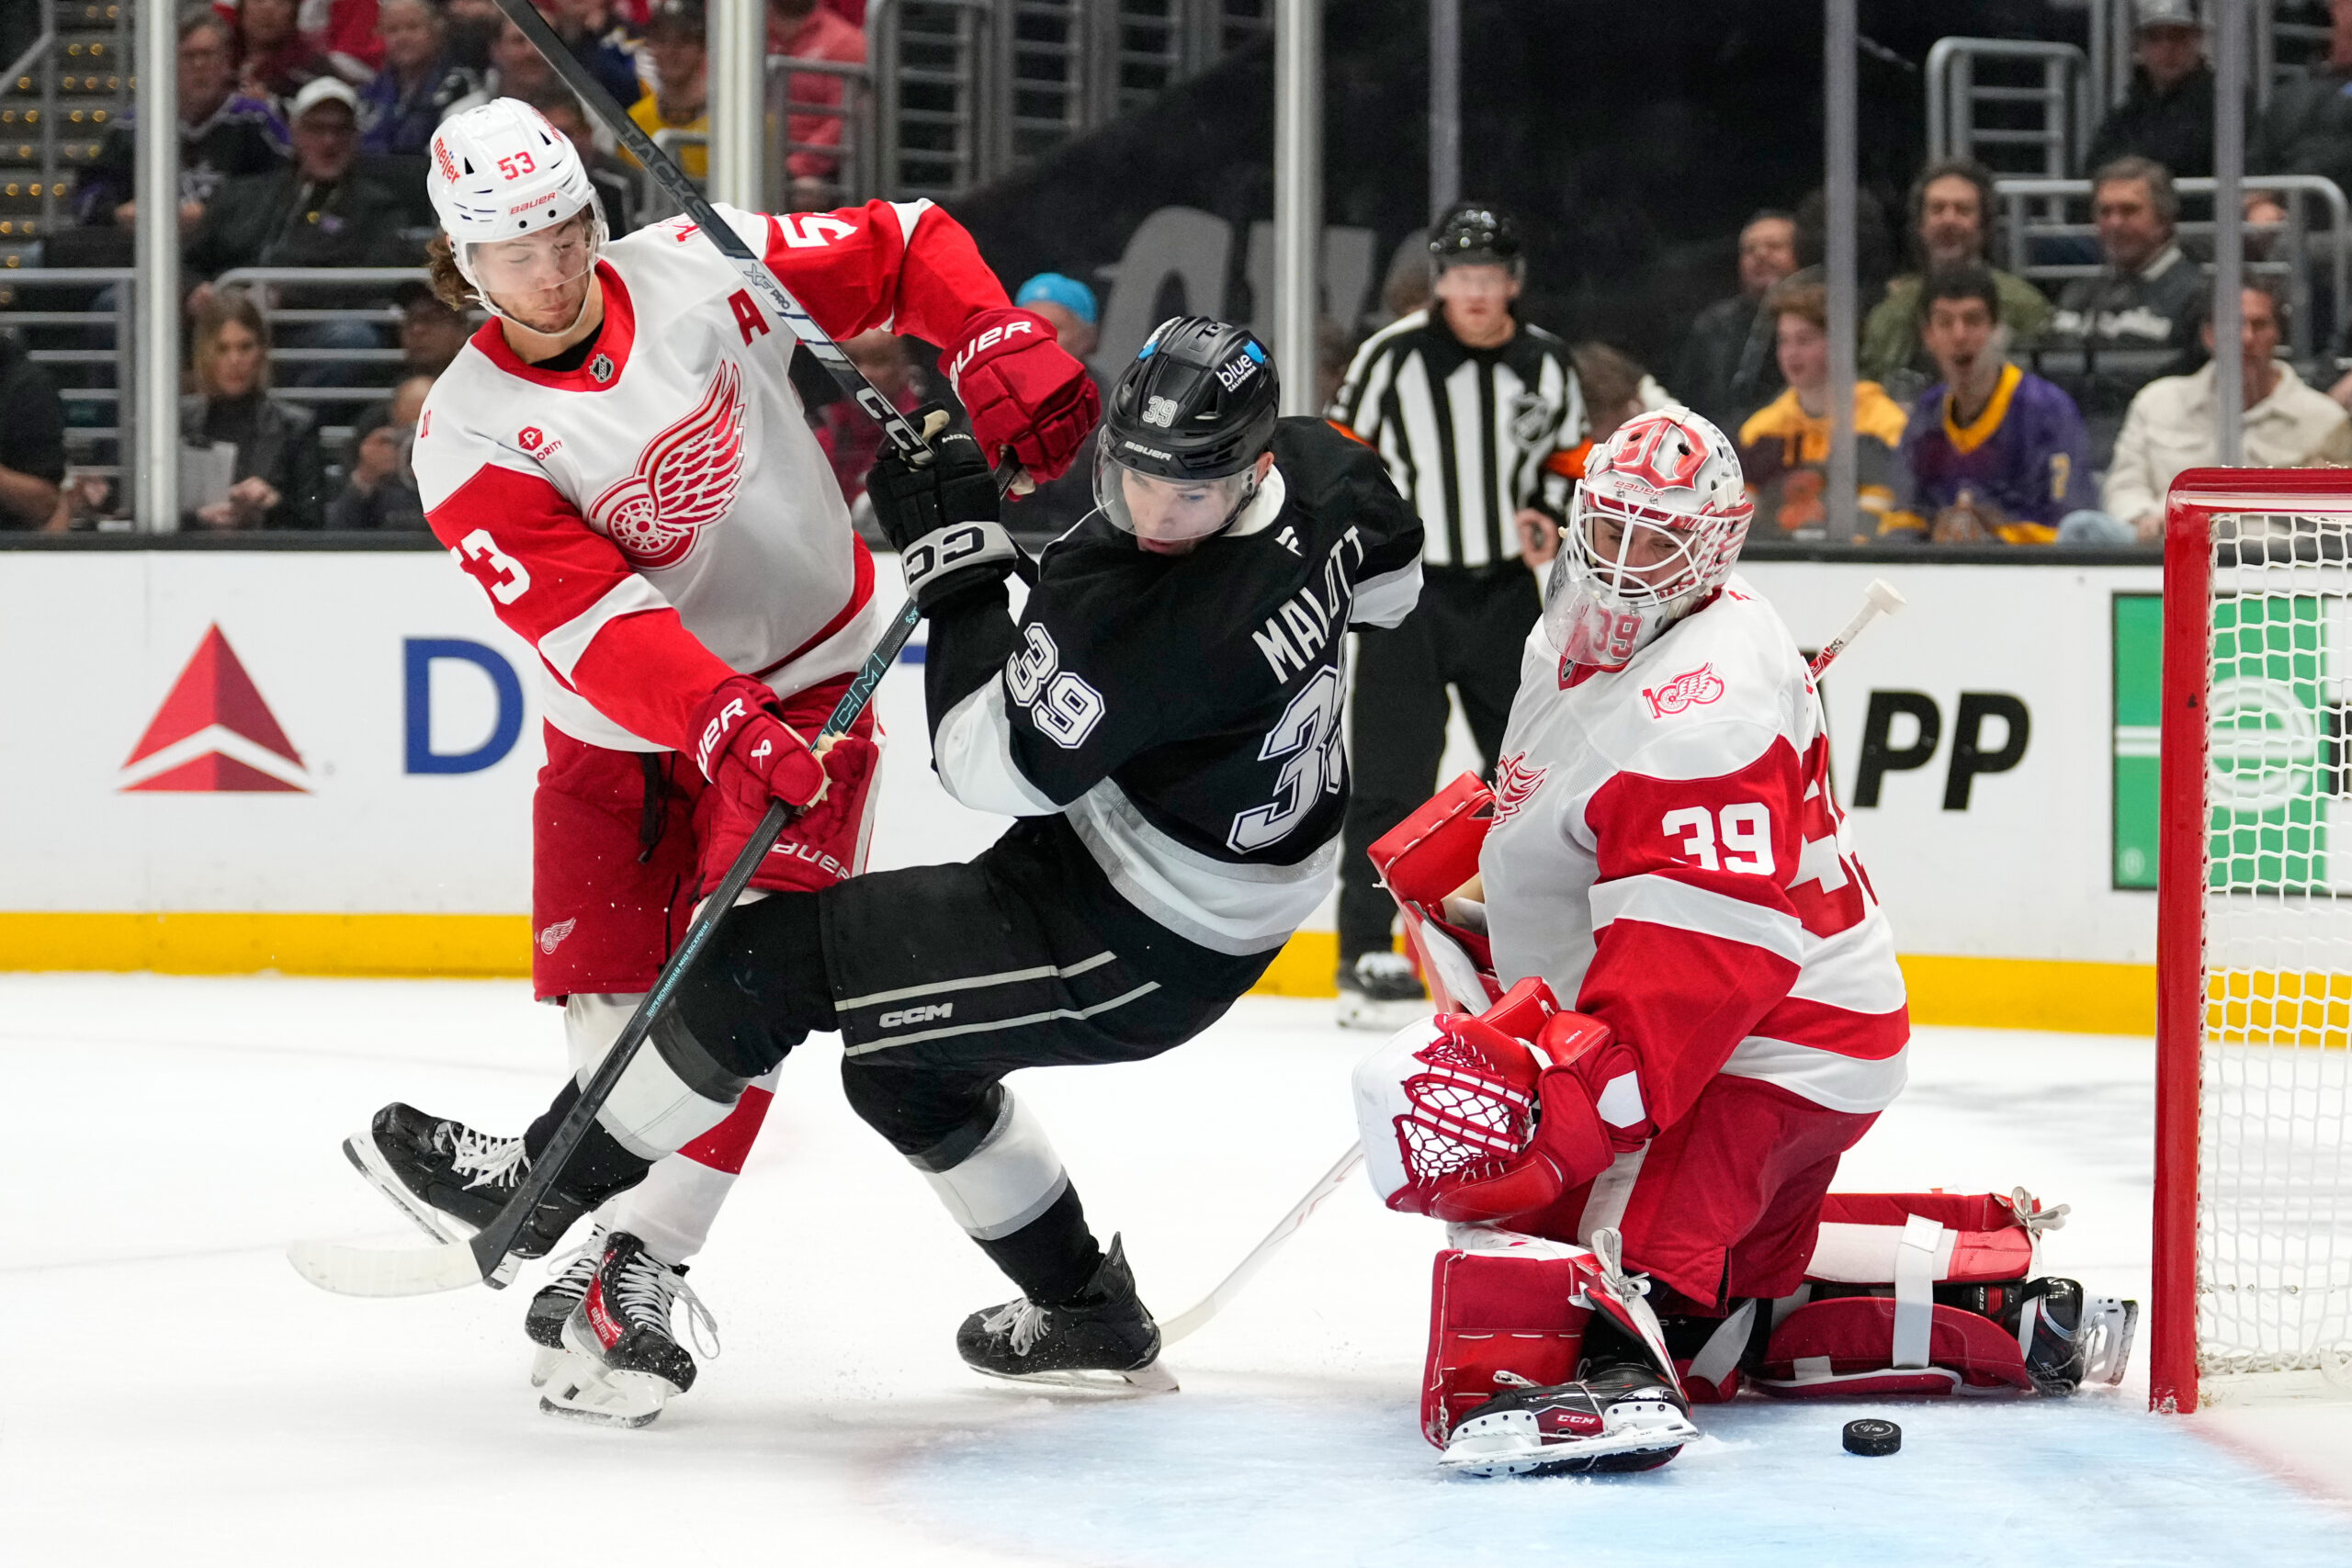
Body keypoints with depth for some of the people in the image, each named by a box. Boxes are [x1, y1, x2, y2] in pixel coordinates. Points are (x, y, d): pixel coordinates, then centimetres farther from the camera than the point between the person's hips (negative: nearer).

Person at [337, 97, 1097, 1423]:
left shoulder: (701, 271, -12)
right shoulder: (471, 440, -16)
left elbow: (906, 248, -2)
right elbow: (589, 615, -28)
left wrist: (1004, 353, -19)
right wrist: (723, 727, -41)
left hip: (808, 677, -1)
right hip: (624, 718, 1)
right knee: (608, 984, -3)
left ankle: (643, 1256, -16)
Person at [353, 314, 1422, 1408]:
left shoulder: (1150, 619, -35)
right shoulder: (1312, 464, -8)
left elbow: (992, 760, -24)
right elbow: (1389, 575, 14)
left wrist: (959, 561, -20)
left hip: (1136, 947, -10)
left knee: (771, 959, -8)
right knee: (900, 1062, 24)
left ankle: (543, 1187, 6)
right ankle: (1087, 1317, 36)